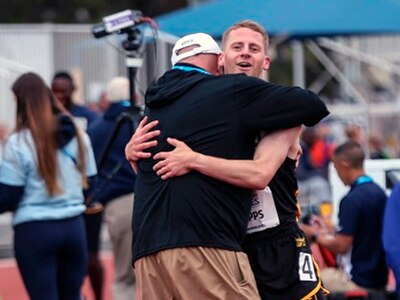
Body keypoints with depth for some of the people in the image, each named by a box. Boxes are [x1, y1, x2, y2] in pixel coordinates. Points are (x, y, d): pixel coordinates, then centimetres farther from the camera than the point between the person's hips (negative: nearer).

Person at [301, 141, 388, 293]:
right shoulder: (379, 192, 6)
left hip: (358, 281, -9)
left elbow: (341, 246, -19)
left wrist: (315, 235, -2)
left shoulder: (352, 200, -20)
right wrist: (327, 231, 21)